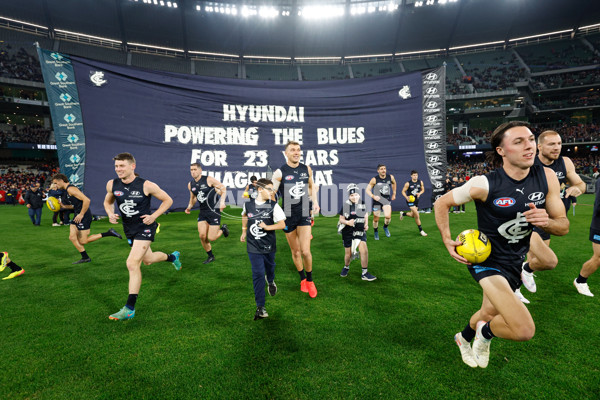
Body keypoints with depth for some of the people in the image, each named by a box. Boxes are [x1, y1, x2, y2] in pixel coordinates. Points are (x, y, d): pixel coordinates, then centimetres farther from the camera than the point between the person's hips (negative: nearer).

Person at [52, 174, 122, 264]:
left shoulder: (70, 189, -15)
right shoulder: (66, 190, 18)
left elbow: (86, 200, -25)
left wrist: (81, 214, -21)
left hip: (84, 216, -10)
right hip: (78, 216, 10)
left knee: (83, 241, -6)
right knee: (72, 237, 6)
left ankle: (108, 233, -2)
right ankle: (85, 258, 13)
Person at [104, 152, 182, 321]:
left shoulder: (146, 185, -18)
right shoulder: (112, 184, -5)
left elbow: (168, 200, -7)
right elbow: (108, 202, 15)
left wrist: (154, 216, -17)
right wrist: (110, 214, -6)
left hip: (145, 227, -6)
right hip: (129, 229, 6)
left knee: (132, 264, -16)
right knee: (147, 260, 22)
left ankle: (130, 309, -7)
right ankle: (172, 257, 55)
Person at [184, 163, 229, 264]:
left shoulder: (209, 180, -11)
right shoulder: (190, 185, 6)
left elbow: (223, 188, -7)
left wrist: (222, 201, -19)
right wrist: (189, 207, 7)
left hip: (213, 211, -5)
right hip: (202, 212, 5)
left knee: (211, 238, -8)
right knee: (202, 236, -2)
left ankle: (223, 229, 24)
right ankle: (210, 256, 20)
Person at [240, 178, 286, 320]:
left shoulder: (273, 206, -10)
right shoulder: (248, 204, -4)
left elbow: (282, 224, -10)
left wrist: (267, 227, -21)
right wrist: (244, 231, 21)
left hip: (269, 245, 1)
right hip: (253, 246, 0)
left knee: (269, 267, 21)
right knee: (258, 274, -4)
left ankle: (270, 281, 58)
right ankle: (260, 307, 2)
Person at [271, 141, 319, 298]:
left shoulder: (307, 169, 3)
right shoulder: (280, 172, -9)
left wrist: (315, 201, 10)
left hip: (304, 214, 1)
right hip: (288, 215, -1)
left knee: (306, 251, -7)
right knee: (295, 252, 11)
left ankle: (310, 280, 19)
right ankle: (302, 279, 35)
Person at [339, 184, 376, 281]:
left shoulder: (363, 204, 0)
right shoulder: (346, 205, -11)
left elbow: (366, 214, 18)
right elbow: (341, 219, -6)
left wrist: (366, 224, 2)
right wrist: (348, 222, -27)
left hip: (360, 232, 2)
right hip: (348, 233, -2)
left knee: (364, 251, -12)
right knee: (348, 254, 7)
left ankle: (364, 273, 2)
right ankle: (346, 267, 39)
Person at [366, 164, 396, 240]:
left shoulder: (390, 177, -3)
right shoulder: (374, 179, -13)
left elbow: (394, 183, 20)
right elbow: (368, 190, -10)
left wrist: (394, 194, 19)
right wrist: (373, 196, -27)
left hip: (387, 200, 2)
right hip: (377, 200, -1)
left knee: (388, 216, -19)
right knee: (376, 219, 5)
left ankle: (385, 227, 14)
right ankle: (375, 232, 34)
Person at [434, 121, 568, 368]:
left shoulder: (547, 178, -8)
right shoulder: (484, 184, -22)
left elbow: (563, 226, -1)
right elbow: (442, 203, -8)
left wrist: (547, 222, -24)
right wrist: (447, 240, -16)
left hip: (516, 262, 6)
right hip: (486, 260, -6)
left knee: (489, 313, 25)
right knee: (524, 330, -20)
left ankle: (464, 338, 58)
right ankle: (485, 332, 16)